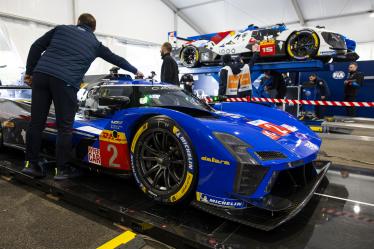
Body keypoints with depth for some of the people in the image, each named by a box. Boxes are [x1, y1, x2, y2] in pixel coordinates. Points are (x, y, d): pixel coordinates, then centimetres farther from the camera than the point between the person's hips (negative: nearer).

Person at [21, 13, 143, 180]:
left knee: (36, 121, 10)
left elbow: (36, 47, 16)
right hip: (66, 81, -3)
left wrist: (29, 72, 20)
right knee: (65, 127, 4)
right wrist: (135, 71, 47)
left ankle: (31, 163, 19)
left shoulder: (61, 28, 24)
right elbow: (116, 59, 33)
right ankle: (62, 168, 10)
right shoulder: (95, 43, 21)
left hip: (41, 74, 4)